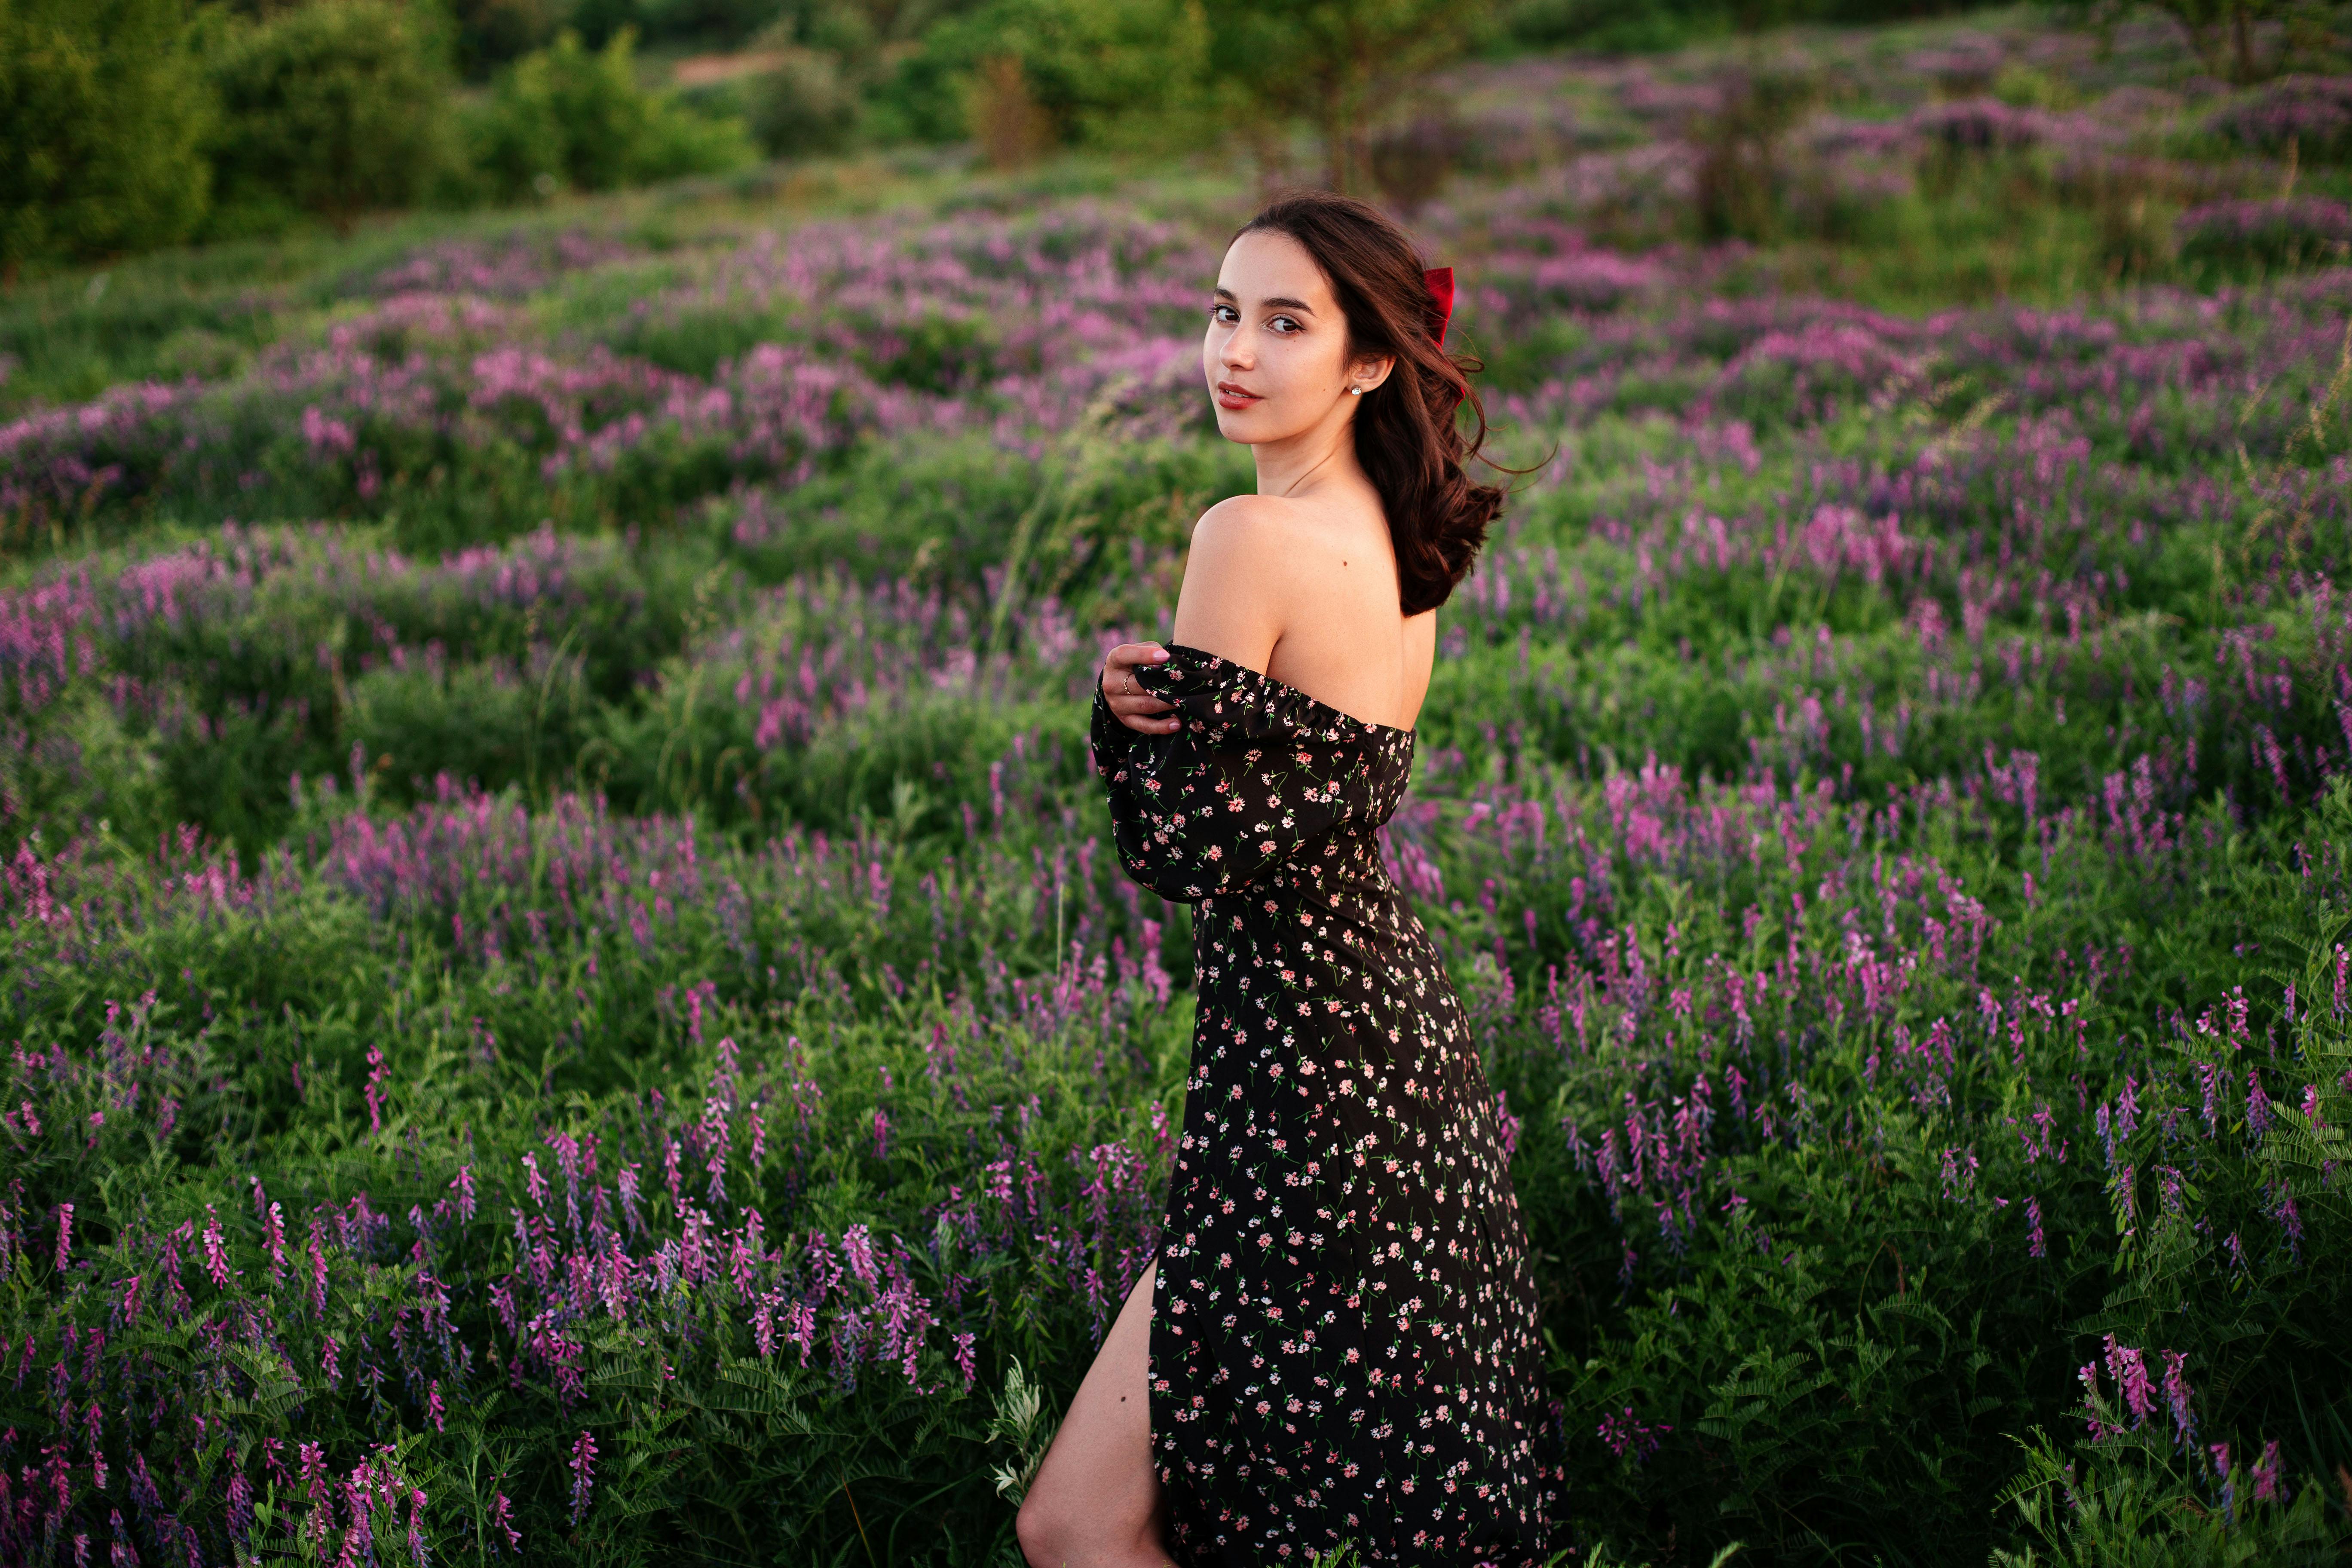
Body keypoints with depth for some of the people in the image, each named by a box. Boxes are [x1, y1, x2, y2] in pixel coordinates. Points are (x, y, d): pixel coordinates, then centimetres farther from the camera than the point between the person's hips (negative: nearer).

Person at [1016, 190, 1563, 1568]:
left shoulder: (1250, 538, -19)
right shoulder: (1402, 539, 9)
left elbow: (1183, 852, -16)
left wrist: (1127, 699, -2)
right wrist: (1142, 696, -10)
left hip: (1308, 1078, -10)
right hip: (1402, 1026, 10)